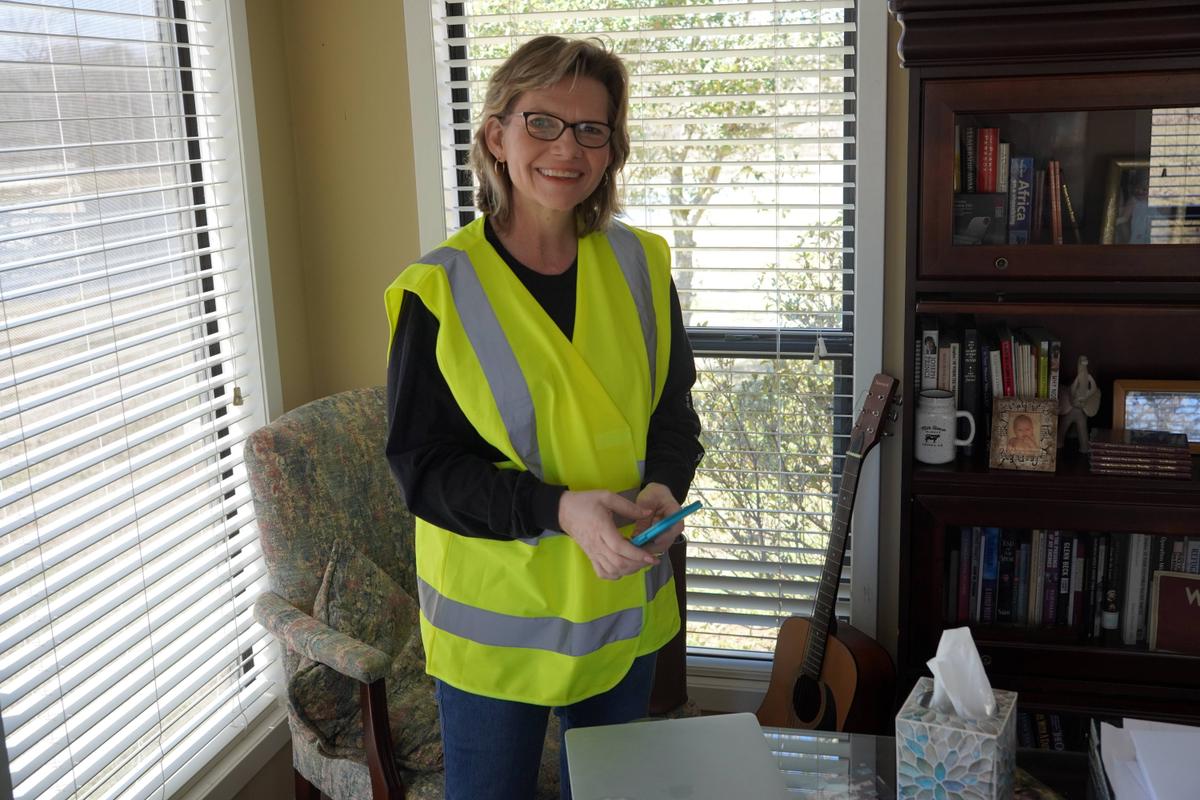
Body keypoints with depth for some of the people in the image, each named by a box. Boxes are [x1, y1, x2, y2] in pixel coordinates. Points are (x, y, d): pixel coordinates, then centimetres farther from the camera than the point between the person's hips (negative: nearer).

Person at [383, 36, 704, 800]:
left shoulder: (639, 265, -3)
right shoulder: (439, 292, -15)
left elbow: (673, 411, 5)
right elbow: (424, 464, -14)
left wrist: (663, 489, -17)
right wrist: (560, 509, -27)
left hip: (625, 599, 4)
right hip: (496, 612, -3)